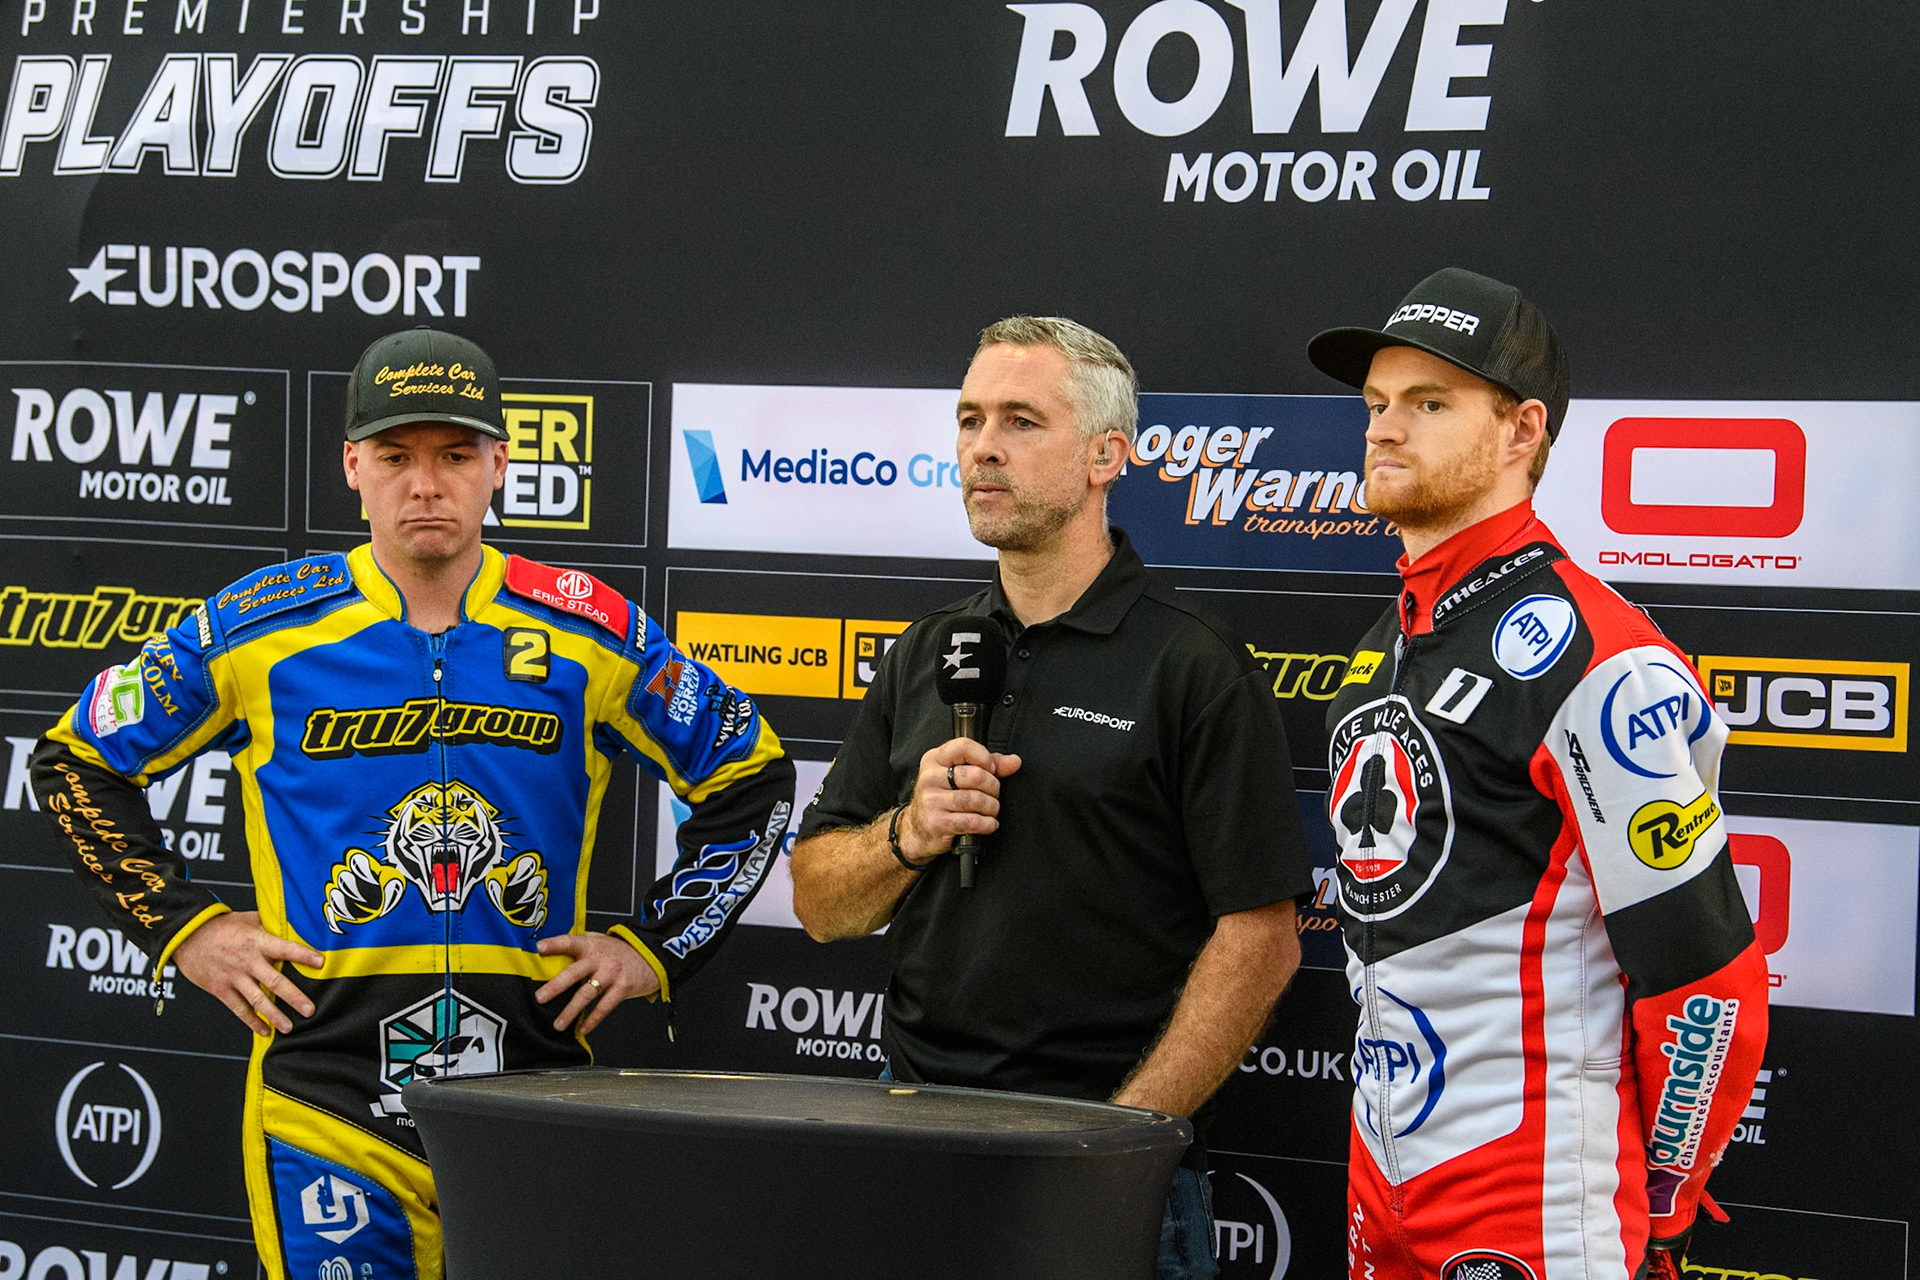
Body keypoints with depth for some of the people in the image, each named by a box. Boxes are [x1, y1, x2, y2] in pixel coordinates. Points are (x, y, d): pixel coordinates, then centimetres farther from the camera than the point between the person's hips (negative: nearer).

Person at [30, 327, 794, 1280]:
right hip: (327, 1109, -1)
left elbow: (749, 779, 15)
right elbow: (75, 762, 11)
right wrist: (182, 927, 3)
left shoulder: (590, 633, 4)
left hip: (532, 1092, 1)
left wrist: (658, 947, 8)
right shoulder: (259, 629, 1)